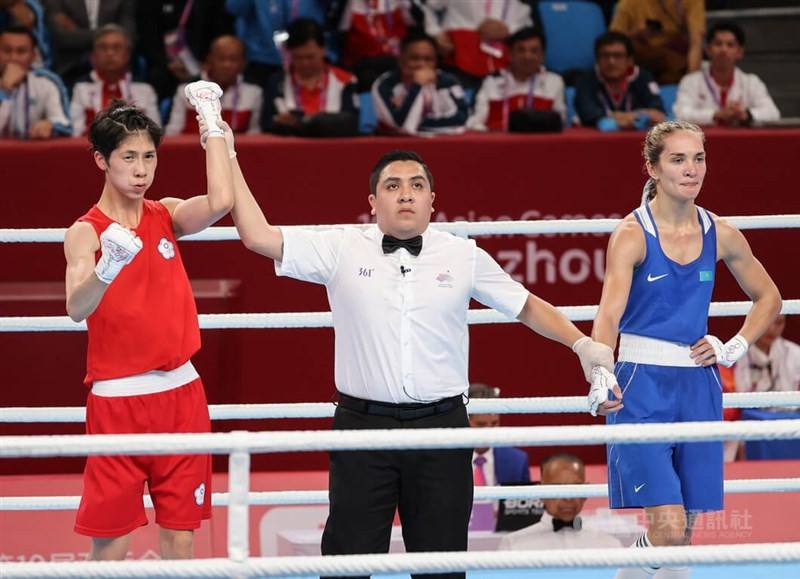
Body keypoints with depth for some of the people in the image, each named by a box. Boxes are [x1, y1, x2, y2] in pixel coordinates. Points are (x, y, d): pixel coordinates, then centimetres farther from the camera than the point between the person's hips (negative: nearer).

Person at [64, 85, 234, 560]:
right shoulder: (86, 232, -7)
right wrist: (108, 267, -44)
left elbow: (220, 203, -16)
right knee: (111, 541, -2)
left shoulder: (166, 216, 5)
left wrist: (212, 123, -11)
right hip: (116, 397, -3)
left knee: (181, 534, 5)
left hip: (181, 392, 4)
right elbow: (77, 308, -24)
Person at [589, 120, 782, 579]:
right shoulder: (632, 234, -9)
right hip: (642, 386, -5)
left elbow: (769, 298, 20)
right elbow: (610, 313, -23)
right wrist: (602, 376, -40)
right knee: (669, 529, -16)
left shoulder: (720, 235, 5)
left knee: (683, 533, 6)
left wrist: (734, 349, 5)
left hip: (699, 386, 5)